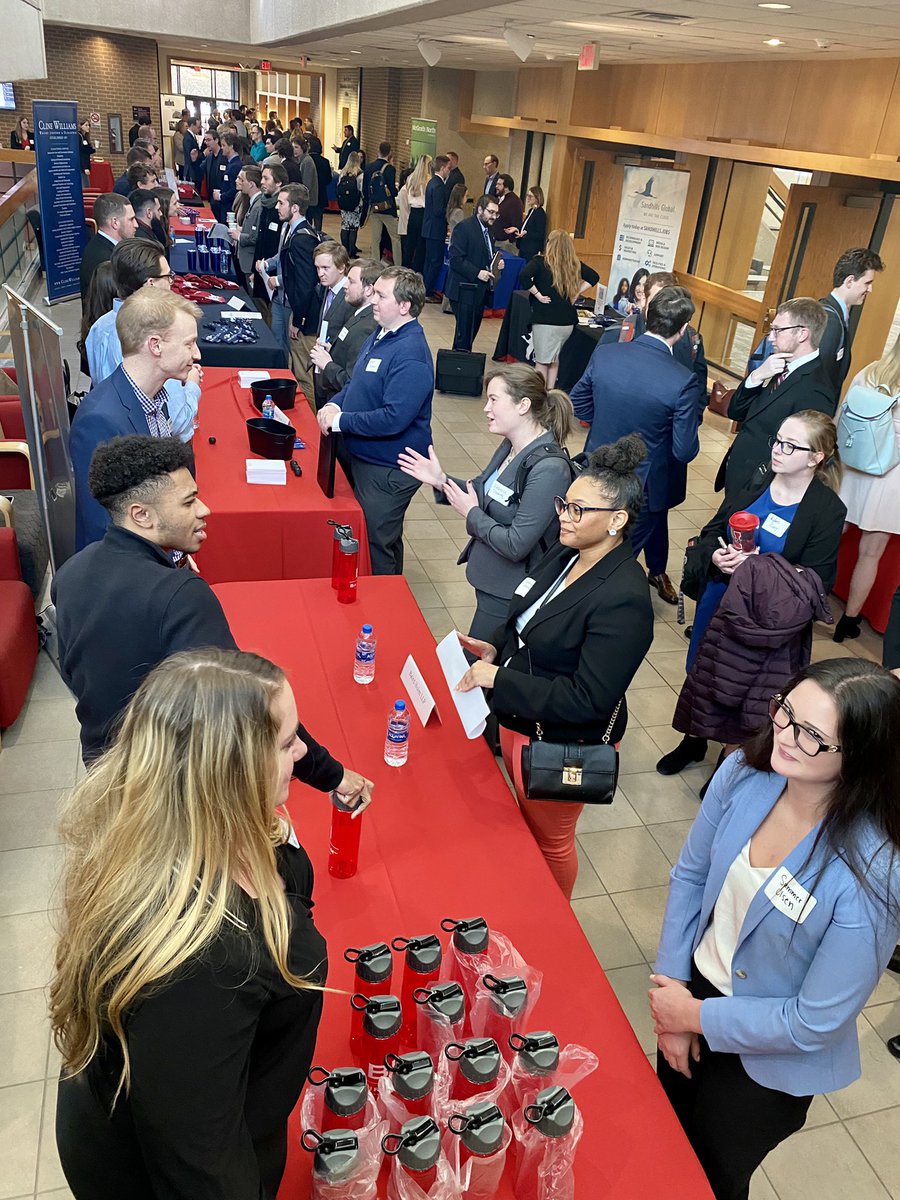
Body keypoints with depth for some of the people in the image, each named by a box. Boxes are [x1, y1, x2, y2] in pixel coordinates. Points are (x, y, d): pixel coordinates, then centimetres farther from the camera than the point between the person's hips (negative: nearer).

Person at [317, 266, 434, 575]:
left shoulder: (410, 355, -25)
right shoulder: (381, 335, 7)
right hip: (365, 457, 10)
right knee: (384, 539, 23)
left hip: (389, 469, -10)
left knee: (377, 546, 3)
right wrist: (335, 404, -1)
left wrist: (342, 420, -21)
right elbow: (359, 384, 19)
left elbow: (394, 418, -32)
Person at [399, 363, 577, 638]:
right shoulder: (511, 446, 0)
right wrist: (441, 480, -1)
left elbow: (516, 545, -29)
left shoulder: (549, 468, -28)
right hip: (489, 579, 8)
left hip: (508, 595, -8)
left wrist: (471, 514, -16)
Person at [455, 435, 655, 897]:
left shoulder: (622, 600, -31)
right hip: (518, 718, 8)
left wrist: (499, 679, -29)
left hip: (561, 742, -8)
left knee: (549, 840, 17)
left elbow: (588, 700, -30)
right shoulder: (565, 554, -3)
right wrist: (496, 646, -6)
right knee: (524, 821, 29)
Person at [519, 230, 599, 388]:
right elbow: (594, 277, 13)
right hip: (567, 320, 5)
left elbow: (524, 276, -22)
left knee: (542, 361, 5)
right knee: (554, 359, 19)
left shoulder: (541, 261, -8)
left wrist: (538, 294, -11)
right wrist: (576, 293, 10)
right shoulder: (575, 264, 5)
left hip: (545, 320, -4)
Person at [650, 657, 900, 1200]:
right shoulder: (743, 774, -21)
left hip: (768, 1061, -4)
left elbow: (816, 1023, -24)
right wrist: (674, 987, -7)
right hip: (693, 990, 4)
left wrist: (697, 1017, -14)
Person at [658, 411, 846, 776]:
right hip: (716, 599, 4)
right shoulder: (755, 484, -3)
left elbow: (815, 581, -17)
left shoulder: (828, 510, -14)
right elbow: (712, 531, 4)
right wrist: (716, 556, -18)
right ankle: (693, 741, 45)